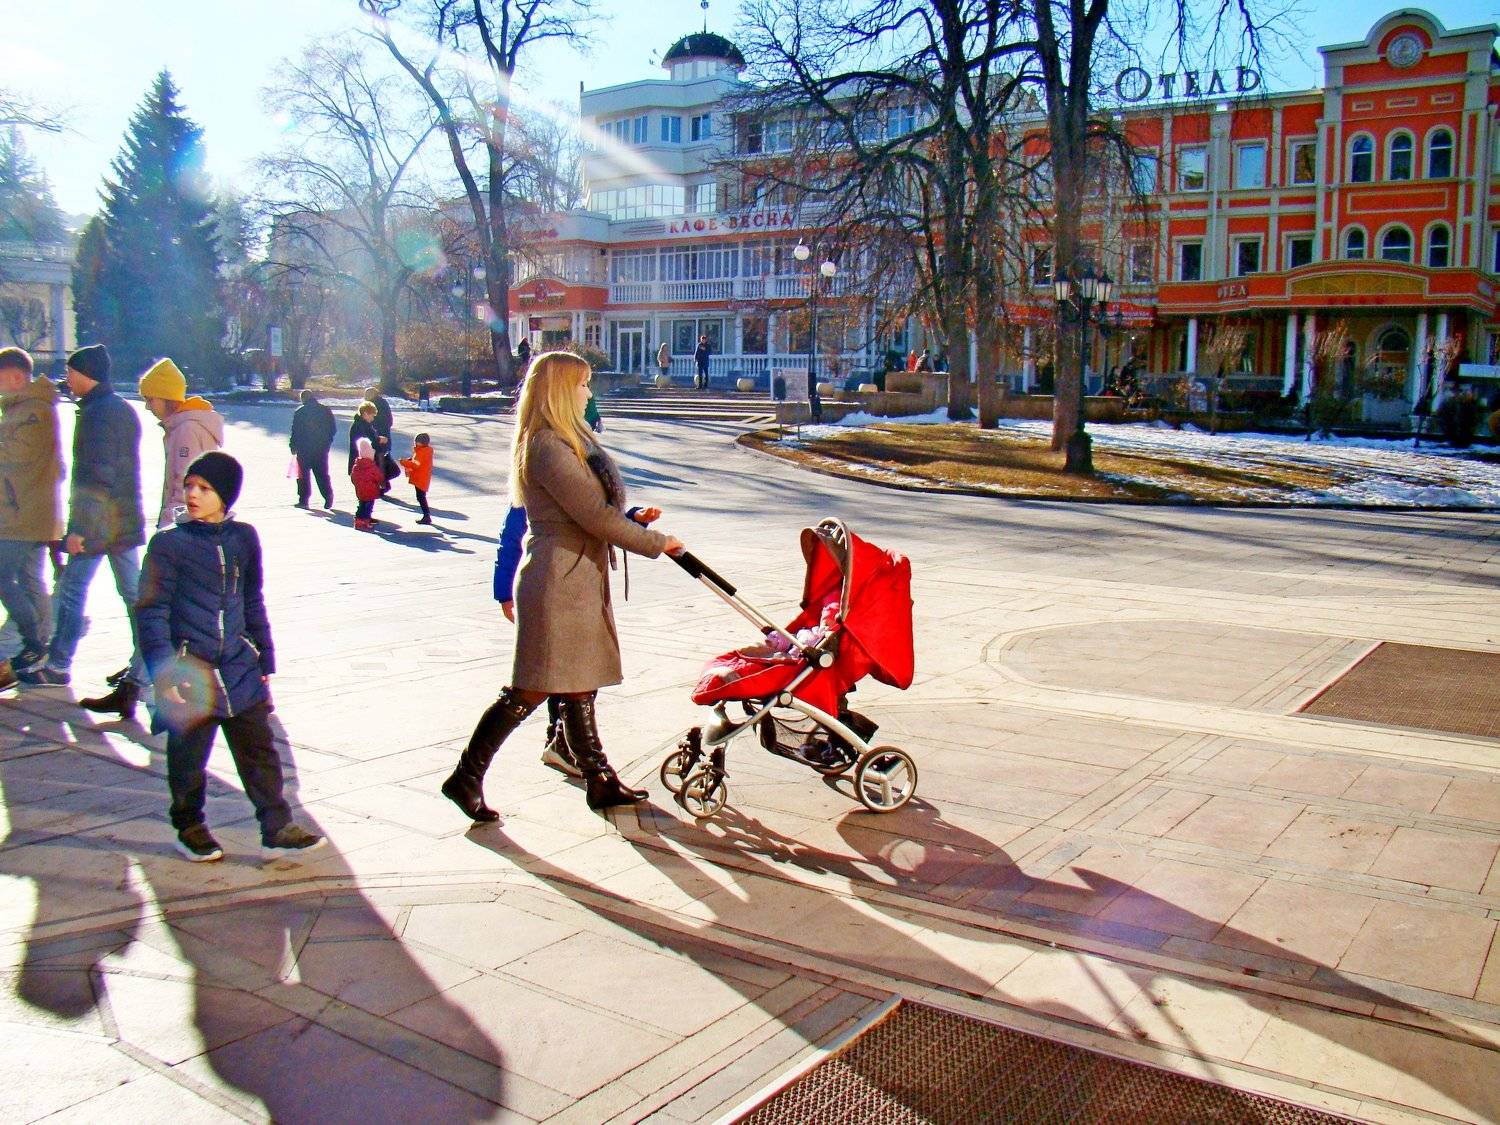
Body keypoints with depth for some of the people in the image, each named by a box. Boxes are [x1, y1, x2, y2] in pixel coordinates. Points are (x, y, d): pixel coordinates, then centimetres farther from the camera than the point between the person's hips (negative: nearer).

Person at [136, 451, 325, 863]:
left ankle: (276, 830, 15)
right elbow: (151, 611, -7)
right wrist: (164, 671, -15)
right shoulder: (168, 544, -7)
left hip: (240, 669, 4)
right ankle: (190, 828, 29)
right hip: (190, 672, -3)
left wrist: (265, 659, 16)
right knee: (188, 756, 10)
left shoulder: (244, 538, 5)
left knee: (259, 750, 7)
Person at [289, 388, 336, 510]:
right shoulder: (326, 410, 3)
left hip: (304, 449, -3)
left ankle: (303, 500, 3)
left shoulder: (299, 412, -6)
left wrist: (293, 446, 3)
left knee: (304, 474, 6)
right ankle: (328, 499, 2)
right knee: (323, 474, 9)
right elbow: (333, 428, 6)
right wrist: (327, 442, 16)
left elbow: (295, 431, -7)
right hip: (322, 448, 3)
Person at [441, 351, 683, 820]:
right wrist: (656, 542, -10)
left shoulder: (569, 441, 16)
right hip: (557, 582, -10)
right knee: (531, 689, -3)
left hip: (579, 579, 10)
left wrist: (633, 520, 4)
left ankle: (600, 781, 21)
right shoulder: (548, 448, -17)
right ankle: (466, 777, 7)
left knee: (579, 688, 14)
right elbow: (596, 516, -19)